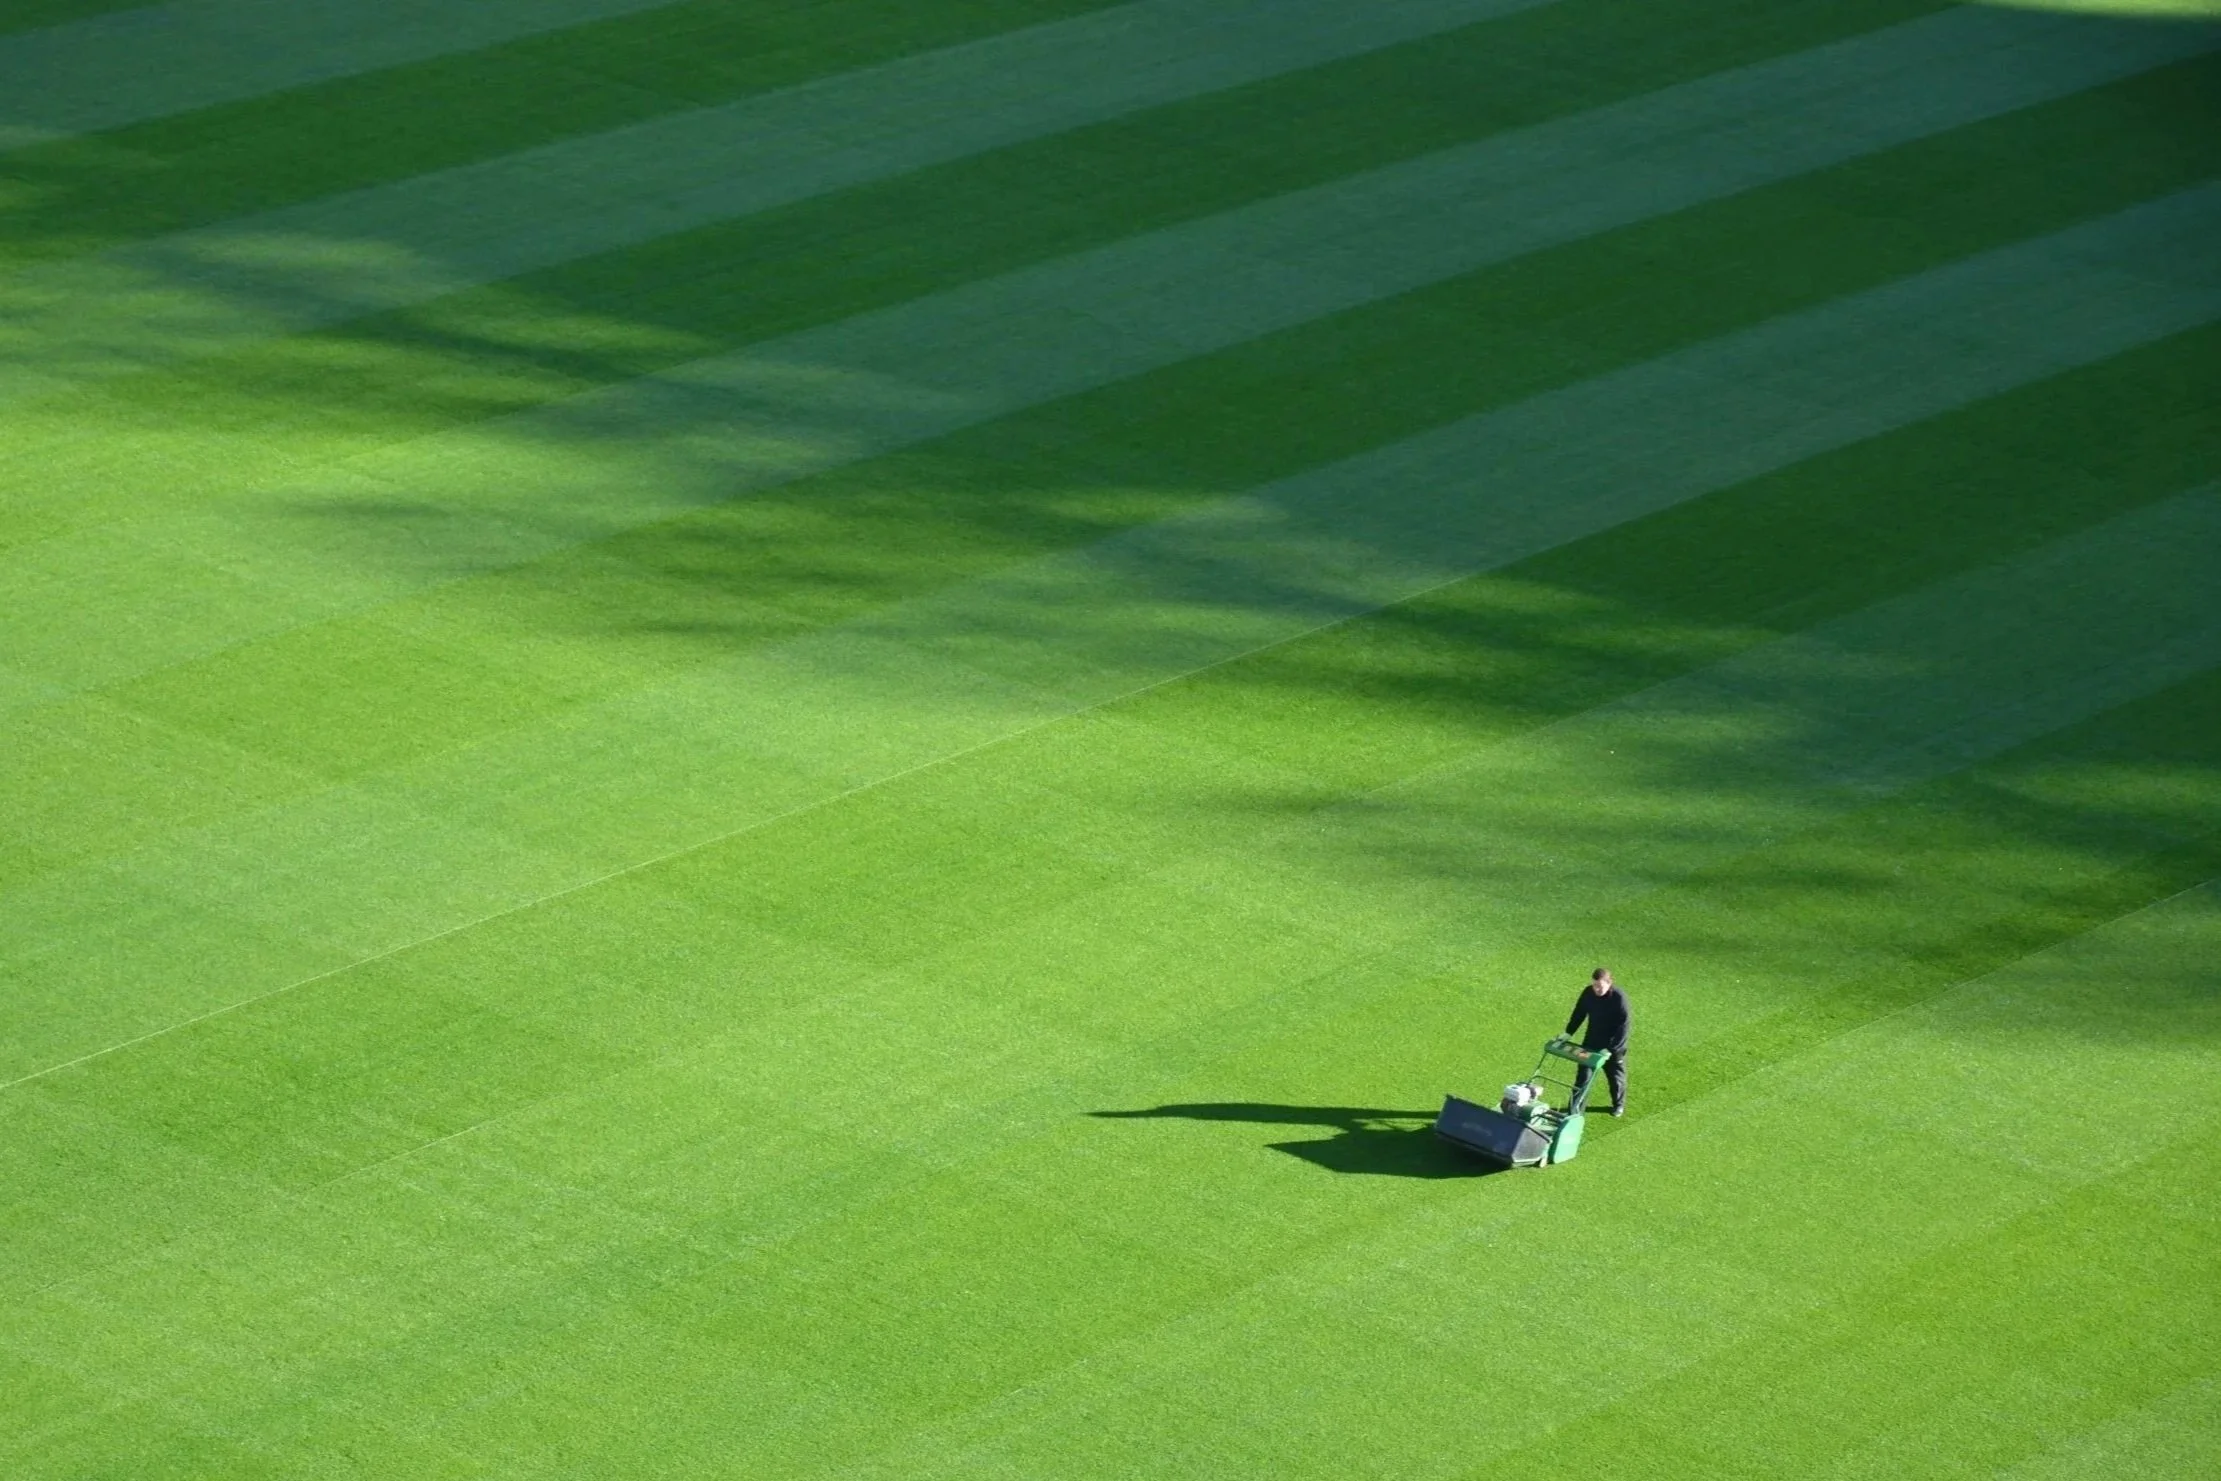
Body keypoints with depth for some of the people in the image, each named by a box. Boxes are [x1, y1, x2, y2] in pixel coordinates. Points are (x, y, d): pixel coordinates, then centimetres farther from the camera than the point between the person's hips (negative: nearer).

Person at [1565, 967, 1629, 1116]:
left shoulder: (1619, 998, -25)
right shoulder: (1588, 993, -10)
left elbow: (1623, 1026, -24)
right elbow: (1579, 1014, 5)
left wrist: (1611, 1048, -28)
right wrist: (1568, 1033, -1)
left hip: (1613, 1046, -4)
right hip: (1591, 1042, 4)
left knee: (1616, 1076, 16)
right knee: (1583, 1074, 2)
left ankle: (1619, 1105, 38)